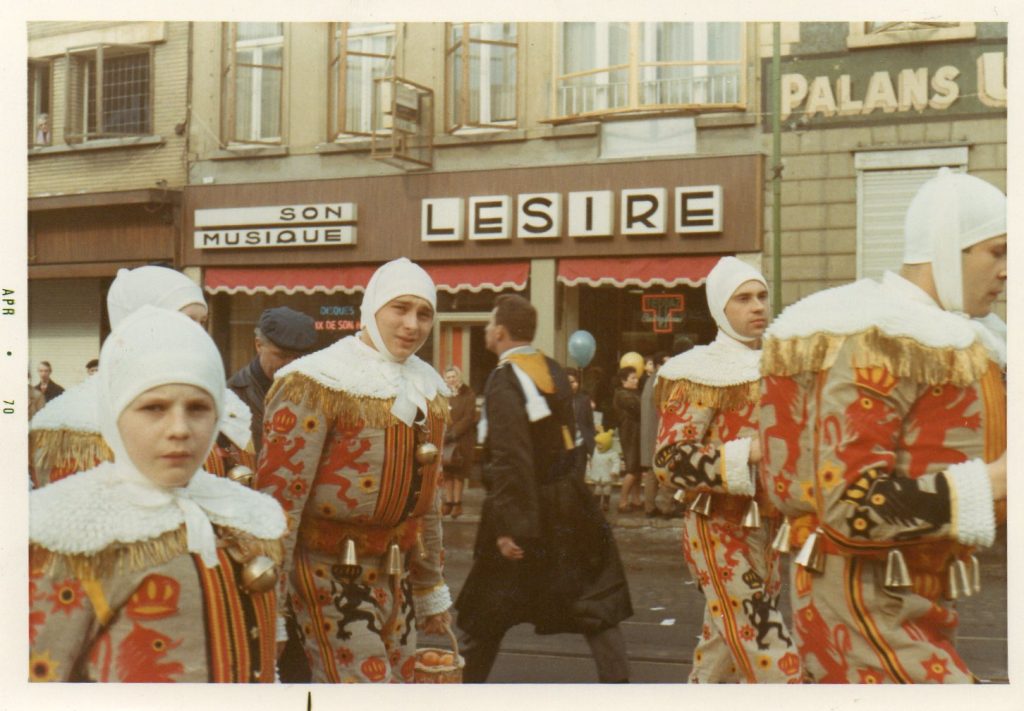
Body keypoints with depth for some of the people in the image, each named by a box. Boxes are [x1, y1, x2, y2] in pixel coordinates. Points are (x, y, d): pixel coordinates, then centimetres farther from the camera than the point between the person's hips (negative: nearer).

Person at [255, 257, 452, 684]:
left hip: (394, 579, 7)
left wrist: (432, 591, 22)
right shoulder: (318, 382, -12)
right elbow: (279, 494, -15)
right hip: (328, 578, -7)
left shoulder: (429, 389, 10)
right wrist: (269, 611, -17)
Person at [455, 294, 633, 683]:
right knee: (596, 605, 9)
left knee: (485, 614, 10)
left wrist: (509, 527, -24)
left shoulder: (504, 380, -18)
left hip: (526, 507, -6)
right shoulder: (553, 370, 6)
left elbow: (510, 460, -25)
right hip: (570, 505, 6)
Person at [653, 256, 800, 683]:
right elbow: (670, 462, -18)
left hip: (766, 529, 7)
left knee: (723, 654, 16)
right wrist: (749, 453, -27)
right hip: (721, 532, -7)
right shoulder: (701, 374, -9)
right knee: (774, 664, -10)